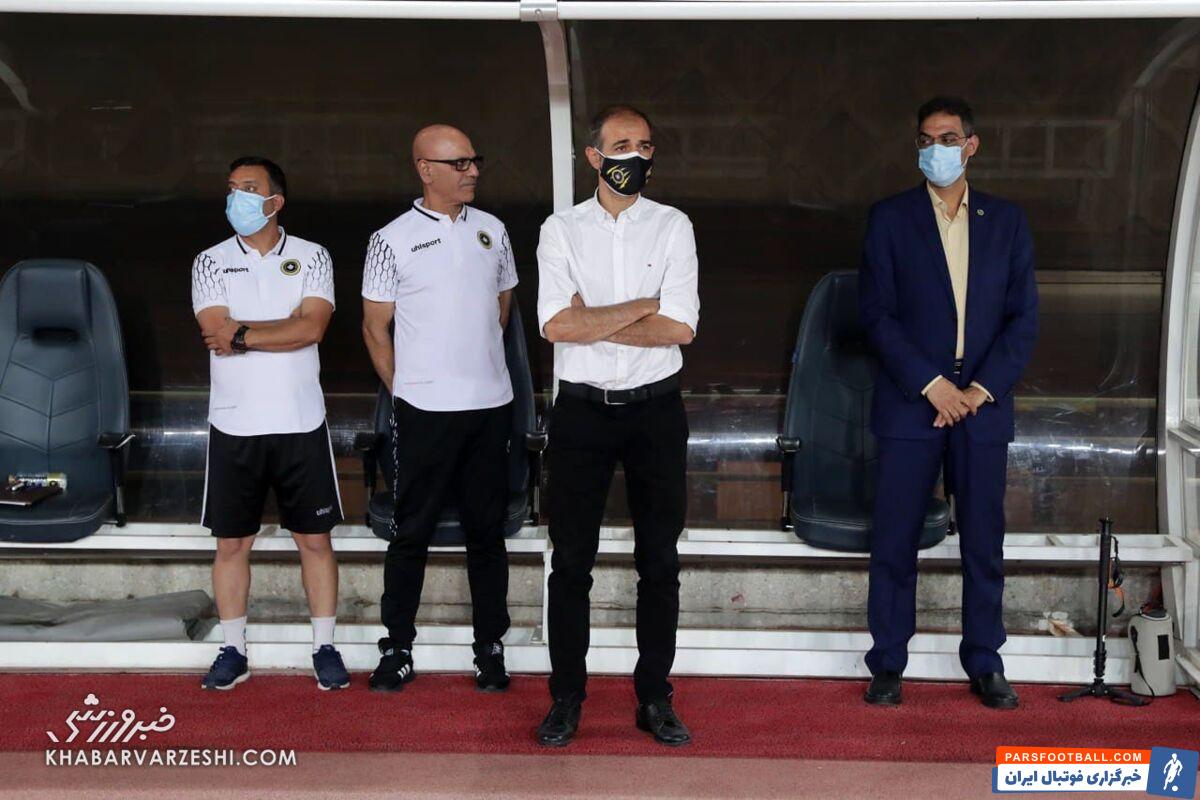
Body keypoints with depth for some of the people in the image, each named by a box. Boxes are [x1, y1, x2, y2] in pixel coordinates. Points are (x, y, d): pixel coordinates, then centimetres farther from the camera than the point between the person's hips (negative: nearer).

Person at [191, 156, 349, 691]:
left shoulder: (312, 258, 2)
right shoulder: (211, 262, 4)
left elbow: (313, 327, -13)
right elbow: (217, 332, -10)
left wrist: (242, 334, -12)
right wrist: (286, 325, -12)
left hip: (301, 424, -1)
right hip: (234, 426, 1)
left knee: (314, 538, 5)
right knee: (231, 542, 7)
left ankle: (324, 648, 16)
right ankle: (233, 651, 19)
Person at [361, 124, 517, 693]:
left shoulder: (492, 230, 9)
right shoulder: (392, 240, -4)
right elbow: (375, 327, 1)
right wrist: (405, 390, 2)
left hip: (491, 405, 4)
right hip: (425, 411, -4)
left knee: (487, 531, 10)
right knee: (411, 533, 4)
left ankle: (490, 648, 20)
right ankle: (397, 649, 16)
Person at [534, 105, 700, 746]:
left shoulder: (673, 227, 2)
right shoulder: (561, 230, 2)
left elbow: (680, 327, -10)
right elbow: (556, 324, -12)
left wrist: (592, 322, -12)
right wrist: (644, 307, -11)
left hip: (655, 410, 1)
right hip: (582, 410, 0)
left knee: (659, 563, 8)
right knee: (571, 563, 5)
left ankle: (655, 698, 19)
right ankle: (566, 699, 17)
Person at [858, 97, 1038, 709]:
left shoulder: (1006, 221, 9)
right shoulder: (890, 218, 3)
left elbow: (1024, 318, 6)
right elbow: (876, 314, -3)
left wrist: (980, 390, -6)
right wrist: (930, 383, -11)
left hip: (982, 405, 2)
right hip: (909, 405, -2)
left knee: (984, 542, 6)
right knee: (894, 540, 2)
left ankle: (985, 663, 18)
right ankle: (887, 664, 13)